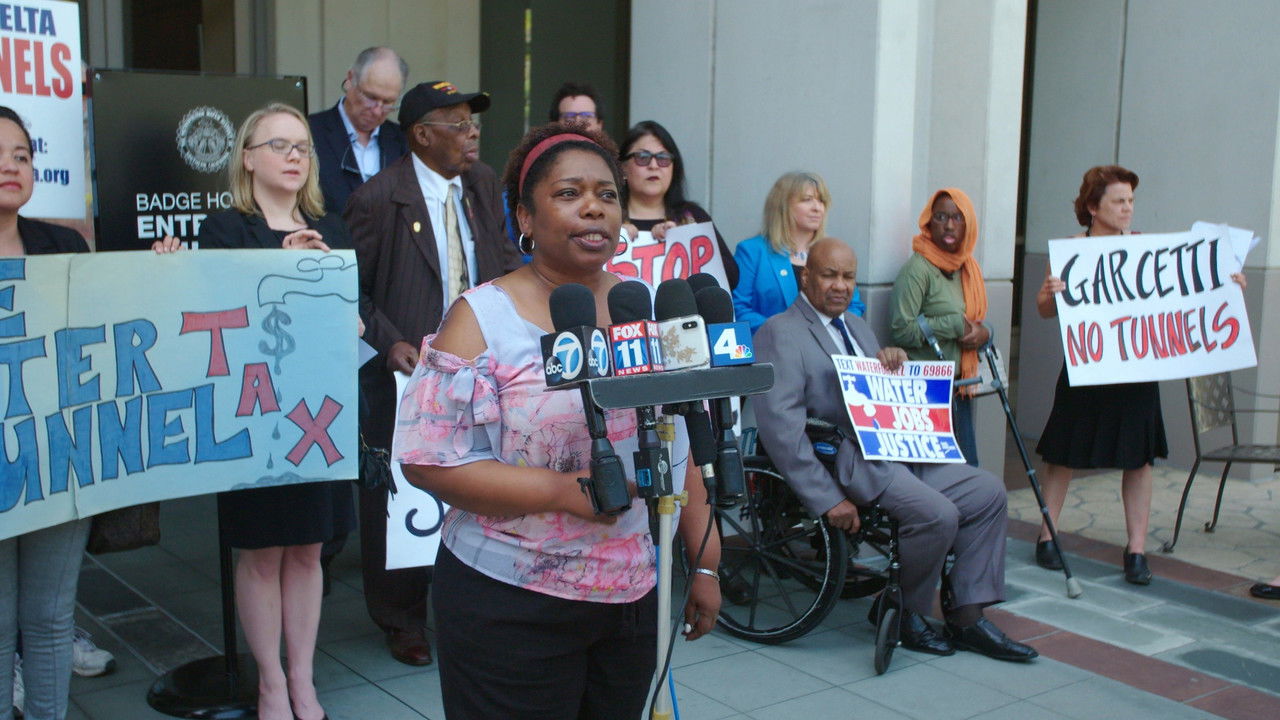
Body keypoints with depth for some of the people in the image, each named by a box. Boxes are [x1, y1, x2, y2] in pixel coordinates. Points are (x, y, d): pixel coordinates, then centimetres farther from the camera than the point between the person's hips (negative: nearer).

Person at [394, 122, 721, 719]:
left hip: (636, 597, 5)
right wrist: (564, 491, -21)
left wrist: (705, 563, 9)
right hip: (513, 608, -4)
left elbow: (683, 445, 12)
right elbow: (427, 459, -14)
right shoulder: (484, 317, -8)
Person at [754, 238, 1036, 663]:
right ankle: (900, 612, 0)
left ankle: (966, 618, 2)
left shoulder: (857, 327, 23)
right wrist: (826, 498, -23)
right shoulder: (781, 333, -6)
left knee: (987, 492, -3)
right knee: (937, 513, -25)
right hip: (847, 459, -9)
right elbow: (780, 423, -17)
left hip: (895, 449, 9)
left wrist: (893, 362, 2)